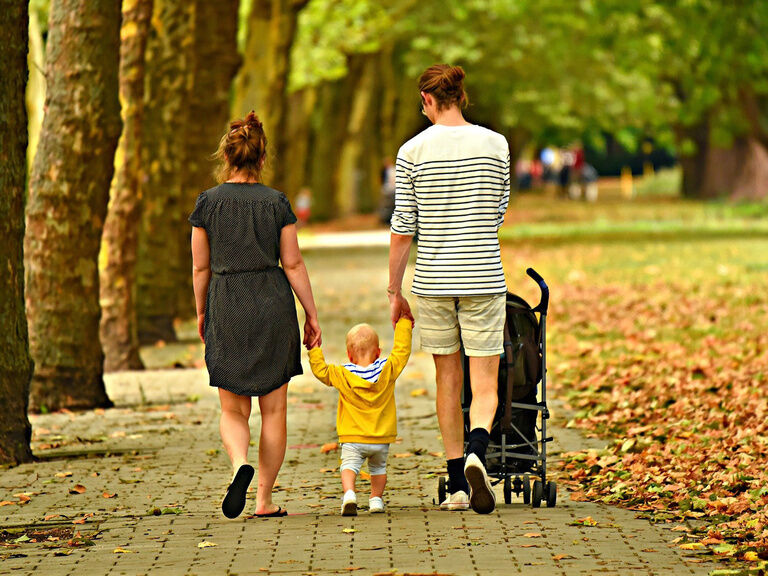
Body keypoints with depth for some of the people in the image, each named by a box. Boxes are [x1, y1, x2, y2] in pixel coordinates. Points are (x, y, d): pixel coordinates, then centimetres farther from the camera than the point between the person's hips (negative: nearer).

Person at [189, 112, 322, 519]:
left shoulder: (208, 202, -1)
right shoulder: (276, 202, -1)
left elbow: (201, 267, 3)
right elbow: (293, 264, -1)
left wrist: (201, 313, 16)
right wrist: (312, 315, 6)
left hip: (226, 306, 0)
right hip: (273, 303, 0)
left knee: (233, 410, 8)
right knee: (273, 409, 8)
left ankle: (240, 464, -22)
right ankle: (265, 500, 8)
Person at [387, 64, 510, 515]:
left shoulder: (413, 151, -3)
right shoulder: (496, 144, -1)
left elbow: (403, 229, -2)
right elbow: (499, 215, 9)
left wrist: (395, 291, 7)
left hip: (433, 281, 1)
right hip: (484, 280, -1)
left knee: (448, 381, 12)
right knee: (485, 385, 2)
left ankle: (457, 486, 14)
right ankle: (476, 452, -28)